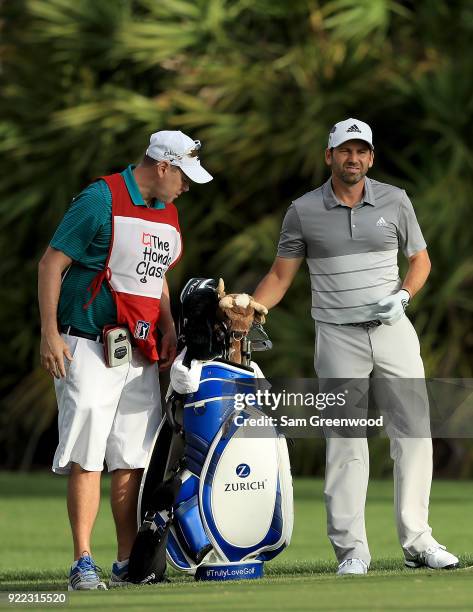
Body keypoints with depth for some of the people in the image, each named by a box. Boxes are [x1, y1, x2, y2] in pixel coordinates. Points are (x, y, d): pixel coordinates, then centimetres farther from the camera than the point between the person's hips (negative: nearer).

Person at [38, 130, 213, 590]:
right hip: (88, 348, -8)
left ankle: (127, 563, 11)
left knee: (132, 461, 7)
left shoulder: (167, 212, 14)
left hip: (140, 355, 8)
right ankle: (83, 564, -9)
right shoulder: (101, 200, -10)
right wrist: (50, 334, -16)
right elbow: (51, 264, -10)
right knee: (87, 459, -10)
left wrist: (167, 328, 13)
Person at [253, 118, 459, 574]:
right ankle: (351, 550, -2)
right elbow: (280, 274, 6)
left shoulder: (394, 201, 5)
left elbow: (420, 259, 14)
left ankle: (417, 542, 2)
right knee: (345, 442, -4)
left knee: (414, 431, -3)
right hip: (337, 338, -2)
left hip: (393, 330, 2)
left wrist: (403, 296, -5)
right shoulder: (303, 211, 2)